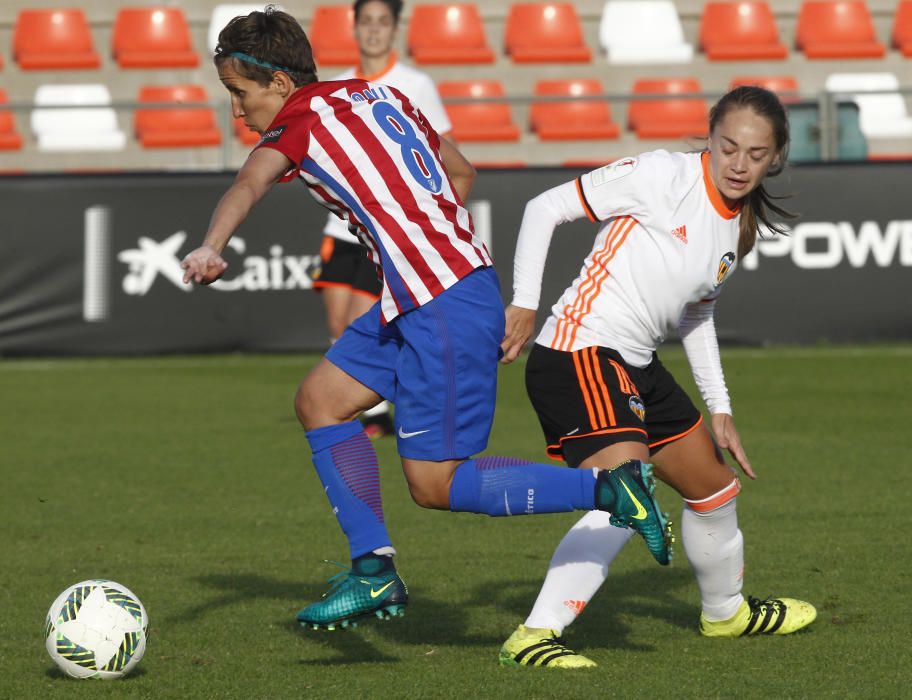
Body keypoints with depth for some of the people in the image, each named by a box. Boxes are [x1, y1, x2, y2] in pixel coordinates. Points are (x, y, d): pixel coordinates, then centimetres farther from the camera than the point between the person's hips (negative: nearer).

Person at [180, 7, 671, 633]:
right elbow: (462, 171, 25)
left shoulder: (303, 125, -9)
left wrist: (210, 249, -45)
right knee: (321, 399, 14)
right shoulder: (379, 96, 16)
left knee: (435, 484, -4)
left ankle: (608, 487, -8)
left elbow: (248, 186, -29)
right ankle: (375, 574, 15)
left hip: (448, 309, -10)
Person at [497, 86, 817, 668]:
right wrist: (525, 304, -17)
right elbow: (546, 208, -12)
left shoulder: (740, 227, 11)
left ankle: (726, 611, 48)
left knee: (716, 488, 22)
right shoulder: (664, 176, -14)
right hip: (580, 351, -9)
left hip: (637, 366, 9)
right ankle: (534, 637, -27)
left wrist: (720, 409, 23)